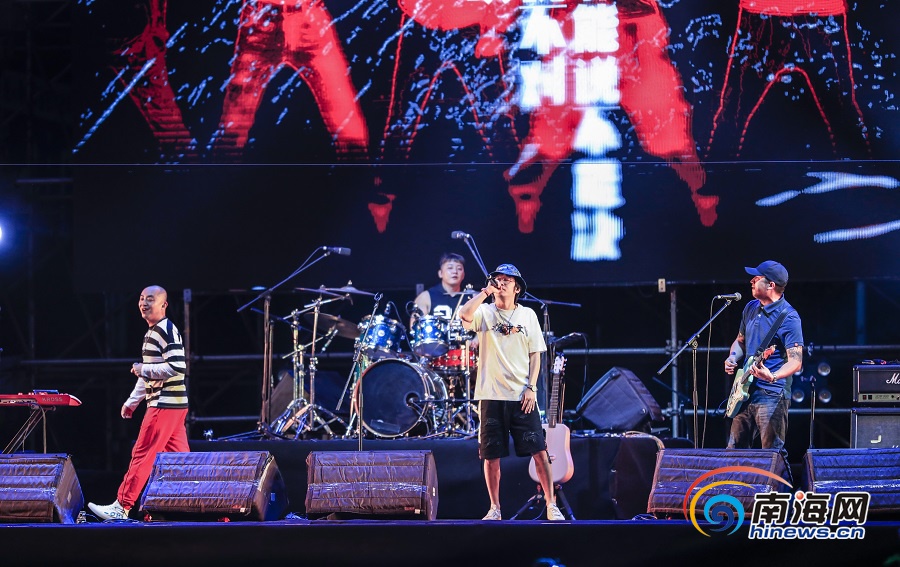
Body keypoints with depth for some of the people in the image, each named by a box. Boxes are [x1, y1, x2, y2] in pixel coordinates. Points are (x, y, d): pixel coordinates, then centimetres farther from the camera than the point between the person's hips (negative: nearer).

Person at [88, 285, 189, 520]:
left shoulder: (167, 330, -12)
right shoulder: (152, 333, 19)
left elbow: (177, 367, -22)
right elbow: (148, 375, 27)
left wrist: (143, 369, -15)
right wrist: (132, 402, 25)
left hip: (165, 403, -10)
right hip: (170, 403, 10)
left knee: (142, 455, -8)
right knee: (179, 458, 8)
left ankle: (121, 507, -6)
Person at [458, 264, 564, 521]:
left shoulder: (527, 315, 9)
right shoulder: (484, 313, 3)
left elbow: (535, 354, 8)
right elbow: (464, 316, -20)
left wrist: (531, 387, -3)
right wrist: (485, 292, -15)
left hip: (522, 396, 1)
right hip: (491, 395, -1)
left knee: (539, 451, -3)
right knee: (491, 455, 3)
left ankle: (551, 504, 5)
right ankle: (495, 508, 15)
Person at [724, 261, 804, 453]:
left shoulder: (788, 318, -13)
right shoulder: (751, 308, 12)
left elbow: (796, 361, -18)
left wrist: (773, 376, -35)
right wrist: (733, 358, 5)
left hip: (772, 395, -8)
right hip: (746, 392, 8)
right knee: (733, 451, 11)